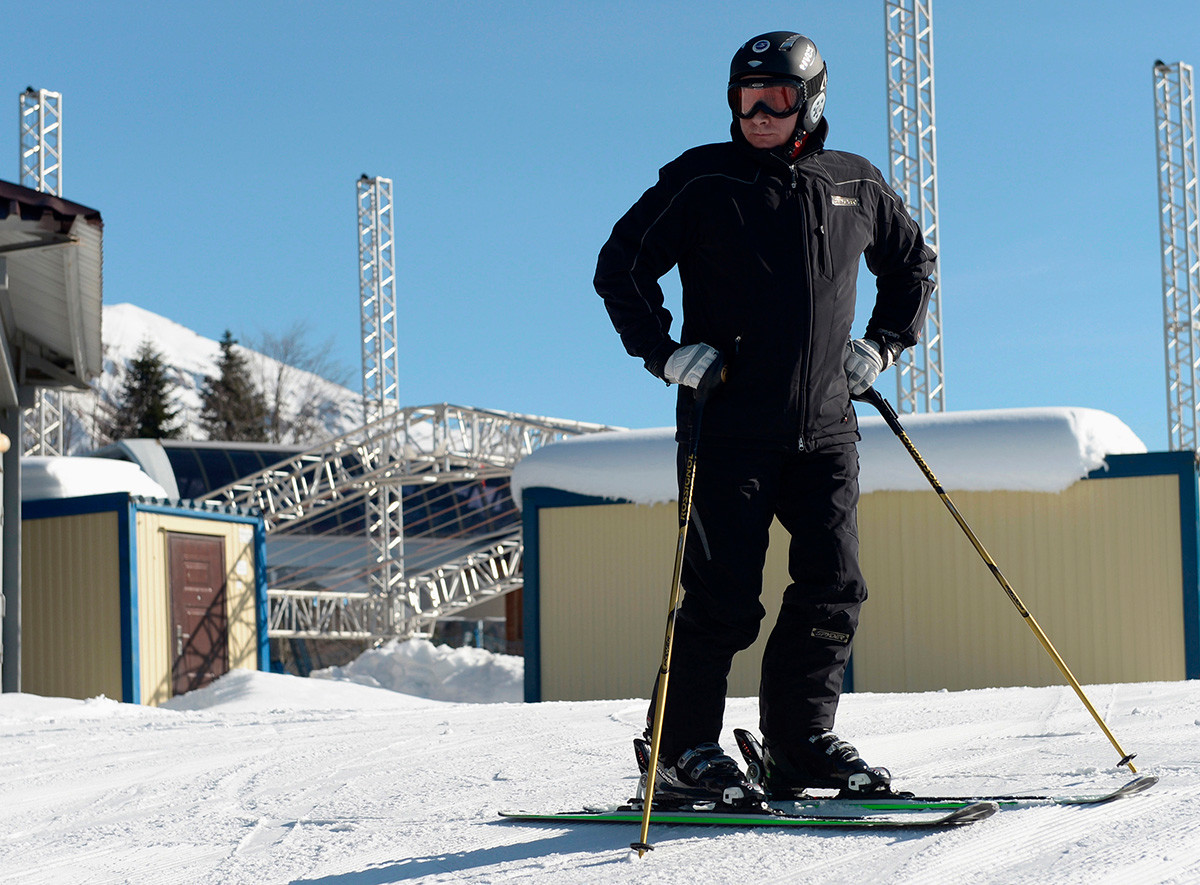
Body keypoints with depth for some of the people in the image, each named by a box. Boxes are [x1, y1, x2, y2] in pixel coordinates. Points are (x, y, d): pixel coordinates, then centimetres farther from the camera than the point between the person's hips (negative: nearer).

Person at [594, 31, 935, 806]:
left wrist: (882, 345, 13)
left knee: (834, 588, -1)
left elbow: (913, 264, 27)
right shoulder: (702, 181, 0)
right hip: (730, 425, -4)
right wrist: (667, 351, -8)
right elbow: (621, 265, 3)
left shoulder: (856, 187, 11)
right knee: (724, 594, -7)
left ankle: (801, 740, 11)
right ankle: (684, 749, 3)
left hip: (826, 429, 4)